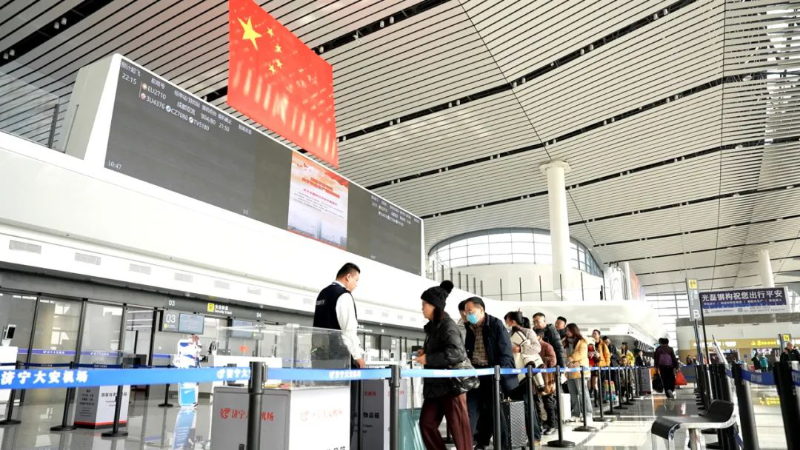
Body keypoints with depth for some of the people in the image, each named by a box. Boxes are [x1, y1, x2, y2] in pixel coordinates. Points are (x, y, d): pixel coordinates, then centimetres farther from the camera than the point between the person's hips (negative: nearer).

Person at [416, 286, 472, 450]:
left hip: (451, 383, -9)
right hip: (435, 385, 9)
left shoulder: (447, 325, -14)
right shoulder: (433, 326, 13)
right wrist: (425, 351, 9)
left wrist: (428, 359, -21)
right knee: (426, 423, 6)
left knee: (457, 426, 0)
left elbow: (456, 352, -26)